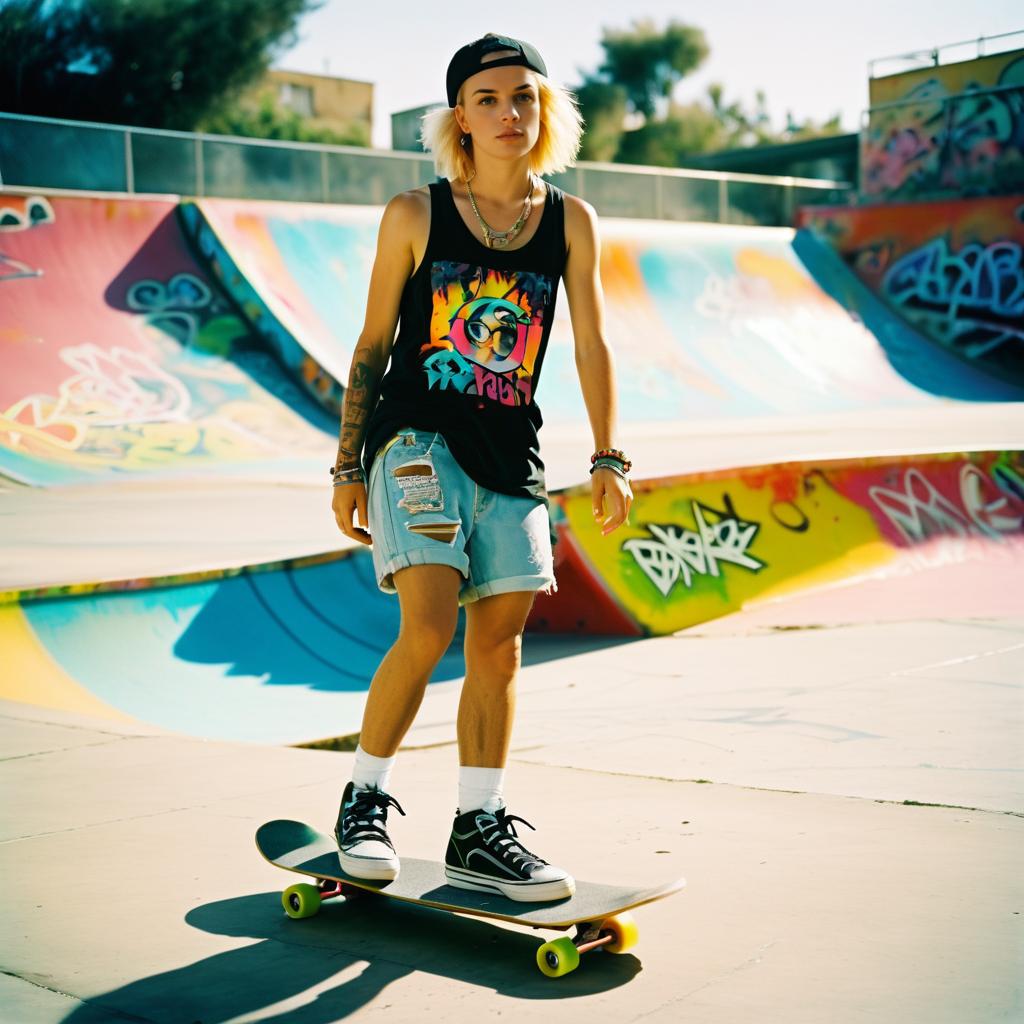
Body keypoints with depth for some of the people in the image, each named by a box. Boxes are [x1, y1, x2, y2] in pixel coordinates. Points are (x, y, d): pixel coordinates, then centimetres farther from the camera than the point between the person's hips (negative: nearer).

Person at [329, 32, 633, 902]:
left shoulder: (570, 222, 6)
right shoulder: (415, 216, 0)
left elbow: (591, 344, 8)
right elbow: (372, 346, 4)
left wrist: (607, 458, 0)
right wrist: (348, 467, 3)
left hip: (511, 456, 3)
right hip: (417, 439, -3)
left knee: (500, 639, 3)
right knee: (429, 625, -17)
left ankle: (479, 832, 16)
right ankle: (365, 799, 4)